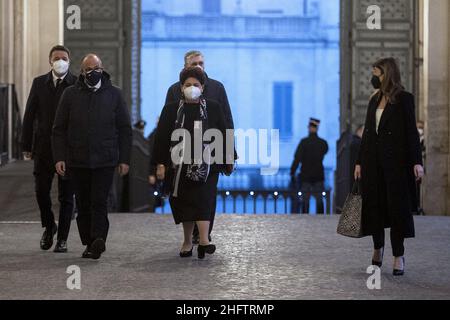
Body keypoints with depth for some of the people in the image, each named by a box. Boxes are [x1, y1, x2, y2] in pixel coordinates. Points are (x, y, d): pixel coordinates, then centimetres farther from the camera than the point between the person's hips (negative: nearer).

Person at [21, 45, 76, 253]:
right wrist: (26, 146, 2)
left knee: (66, 196, 2)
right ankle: (49, 226, 27)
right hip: (43, 148, 2)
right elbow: (29, 116, 6)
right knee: (41, 190, 2)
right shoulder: (39, 83, 6)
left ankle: (62, 239, 10)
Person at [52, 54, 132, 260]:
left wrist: (124, 159, 1)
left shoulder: (114, 94, 5)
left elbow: (124, 130, 7)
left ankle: (98, 240, -17)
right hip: (77, 161, 2)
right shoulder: (71, 94, 7)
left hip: (105, 161, -2)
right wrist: (59, 157, -3)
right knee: (83, 204, 6)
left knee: (99, 202, -12)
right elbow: (59, 129, 7)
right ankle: (89, 244, 14)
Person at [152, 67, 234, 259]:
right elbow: (161, 137, 3)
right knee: (185, 202, 6)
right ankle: (187, 242, 17)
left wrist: (227, 162, 6)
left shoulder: (214, 109, 6)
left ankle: (204, 240, -23)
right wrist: (160, 164, -3)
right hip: (180, 165, 1)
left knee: (203, 200, -14)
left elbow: (223, 136, 8)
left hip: (206, 165, -1)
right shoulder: (171, 110, 6)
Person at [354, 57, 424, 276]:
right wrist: (359, 162, 12)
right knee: (373, 205, 8)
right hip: (373, 161, 6)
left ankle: (398, 256, 4)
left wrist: (416, 162, -15)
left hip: (395, 160, -6)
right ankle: (378, 247, 26)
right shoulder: (375, 100, 14)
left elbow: (411, 132, -8)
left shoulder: (404, 99, -4)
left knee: (397, 206, -3)